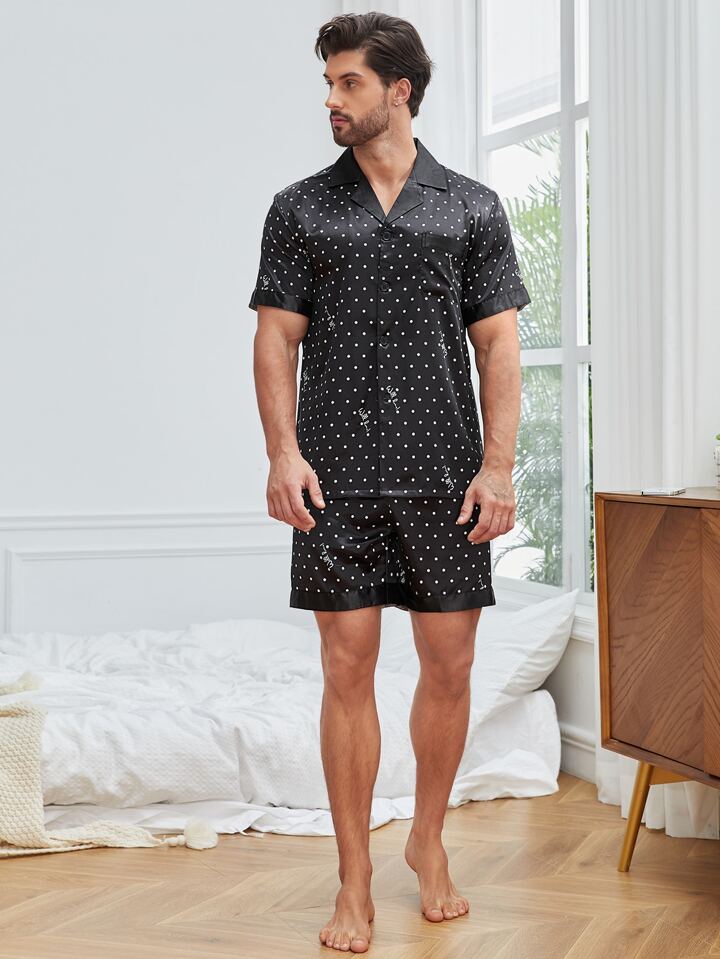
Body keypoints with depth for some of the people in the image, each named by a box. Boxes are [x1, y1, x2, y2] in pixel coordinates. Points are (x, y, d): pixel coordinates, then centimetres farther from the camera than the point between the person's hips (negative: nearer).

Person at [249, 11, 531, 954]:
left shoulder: (472, 209, 7)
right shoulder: (301, 209, 8)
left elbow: (498, 345, 5)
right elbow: (277, 339, 5)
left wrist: (498, 464, -4)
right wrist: (284, 451, -8)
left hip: (445, 476, 1)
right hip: (340, 477, 0)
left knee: (449, 665, 5)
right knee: (348, 669, 0)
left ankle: (429, 840, 28)